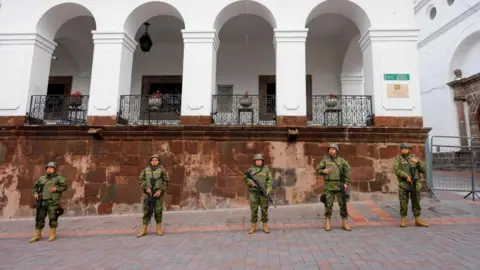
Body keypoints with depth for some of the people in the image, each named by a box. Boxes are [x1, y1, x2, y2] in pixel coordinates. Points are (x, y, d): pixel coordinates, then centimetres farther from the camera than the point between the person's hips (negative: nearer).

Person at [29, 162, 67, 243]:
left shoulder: (58, 178, 4)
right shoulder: (41, 178, 16)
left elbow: (64, 187, -4)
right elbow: (35, 187, 22)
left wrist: (56, 188, -20)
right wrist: (35, 194, 4)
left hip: (53, 201, -4)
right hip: (42, 201, 4)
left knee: (53, 218, -1)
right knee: (39, 218, 7)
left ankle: (52, 235, 10)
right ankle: (37, 235, 19)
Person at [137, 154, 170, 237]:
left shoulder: (162, 170, -2)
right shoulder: (146, 170, 6)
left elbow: (166, 181, -3)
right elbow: (141, 180, 4)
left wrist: (160, 191, -13)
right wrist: (146, 188, -11)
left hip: (158, 193, -2)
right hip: (148, 193, 2)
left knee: (158, 211, 3)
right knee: (147, 211, 6)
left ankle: (159, 229, 16)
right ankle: (144, 229, 14)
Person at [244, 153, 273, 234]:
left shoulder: (266, 169, 2)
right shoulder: (251, 169, 4)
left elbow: (270, 180, -2)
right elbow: (245, 178, 1)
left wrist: (268, 190, -14)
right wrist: (252, 183, -16)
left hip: (263, 192, 0)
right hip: (254, 192, 1)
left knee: (264, 209, 1)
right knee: (254, 209, 1)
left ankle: (265, 227, 11)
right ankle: (253, 227, 10)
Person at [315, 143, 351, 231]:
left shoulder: (341, 161, 3)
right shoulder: (325, 160, 3)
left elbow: (347, 172, -3)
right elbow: (317, 170, 7)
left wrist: (346, 183, -15)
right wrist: (323, 171, -14)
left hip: (340, 186, 1)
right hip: (329, 186, -1)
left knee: (343, 204, 3)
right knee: (328, 205, -1)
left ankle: (344, 223, 15)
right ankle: (328, 224, 9)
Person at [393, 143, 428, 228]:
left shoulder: (415, 158, 8)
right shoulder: (398, 158, -1)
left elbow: (423, 170, 2)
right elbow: (396, 170, -14)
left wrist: (417, 162, -14)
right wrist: (406, 176, -24)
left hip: (415, 184, 3)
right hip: (403, 184, -3)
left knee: (416, 203, 8)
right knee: (403, 203, 1)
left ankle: (418, 221, 17)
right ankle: (403, 220, 10)